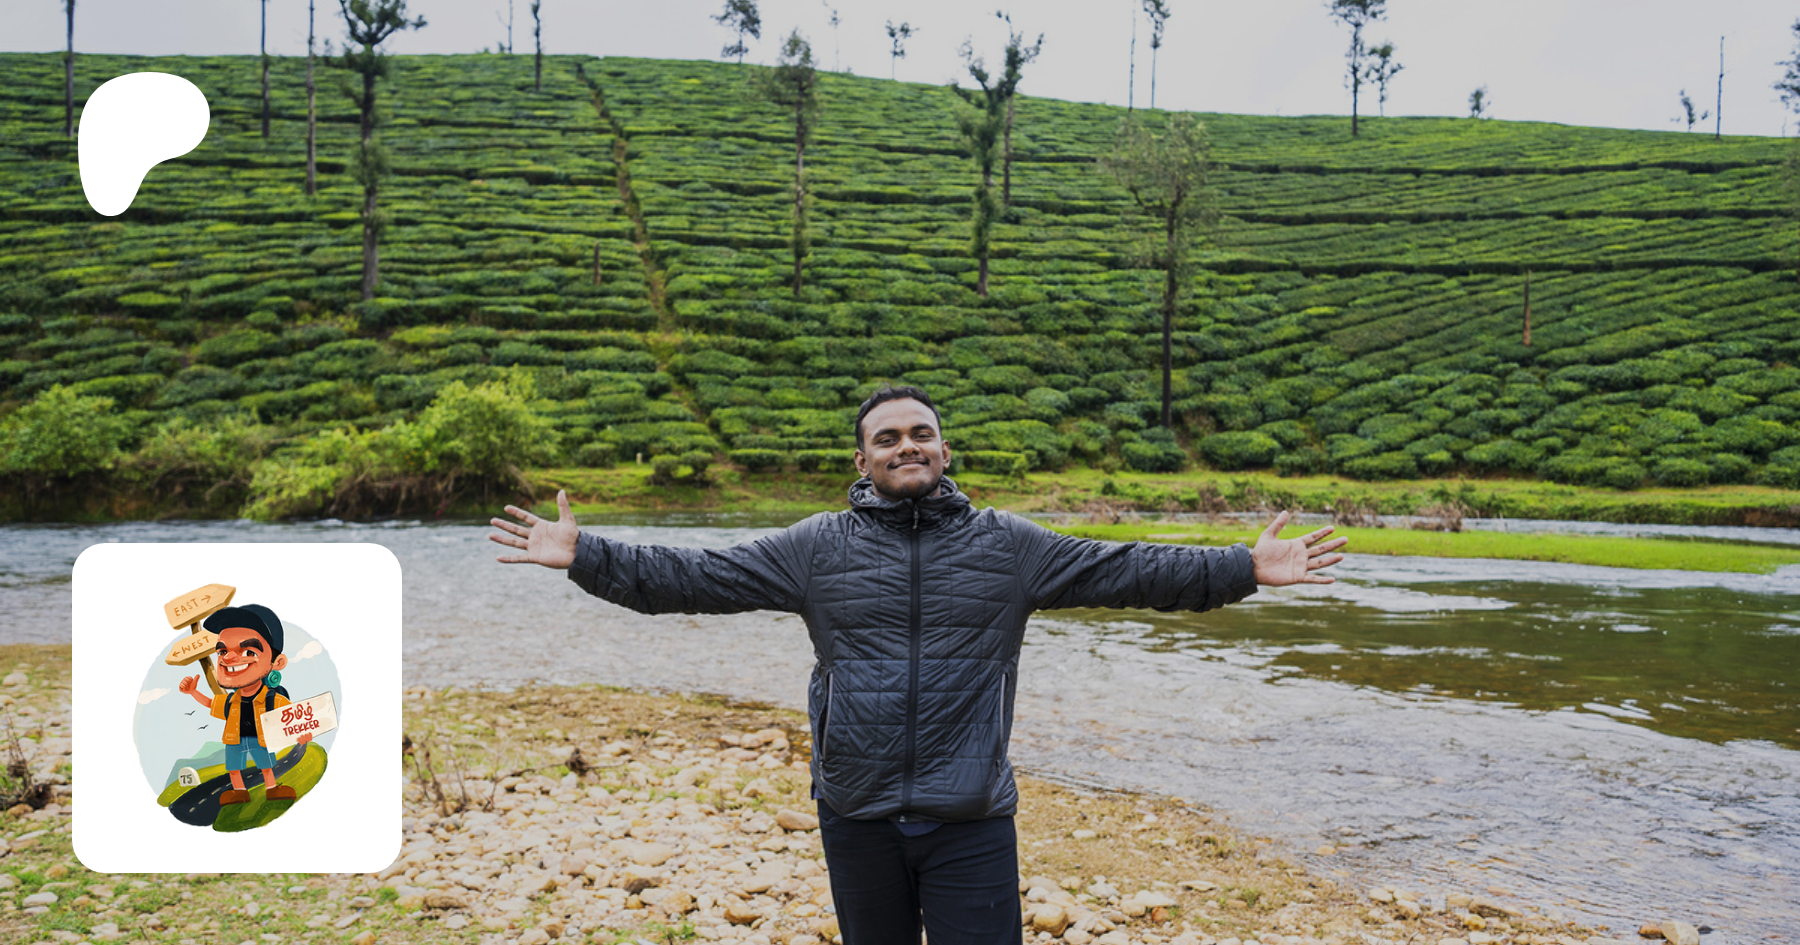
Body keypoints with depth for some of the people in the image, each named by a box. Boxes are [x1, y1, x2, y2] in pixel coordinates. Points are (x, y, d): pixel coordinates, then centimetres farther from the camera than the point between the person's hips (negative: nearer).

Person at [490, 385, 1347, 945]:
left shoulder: (1009, 547, 2)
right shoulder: (817, 549, 1)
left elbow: (1127, 570, -1)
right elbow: (694, 577, 0)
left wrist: (1244, 570, -8)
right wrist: (586, 558, -8)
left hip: (972, 822, -1)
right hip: (857, 819, 1)